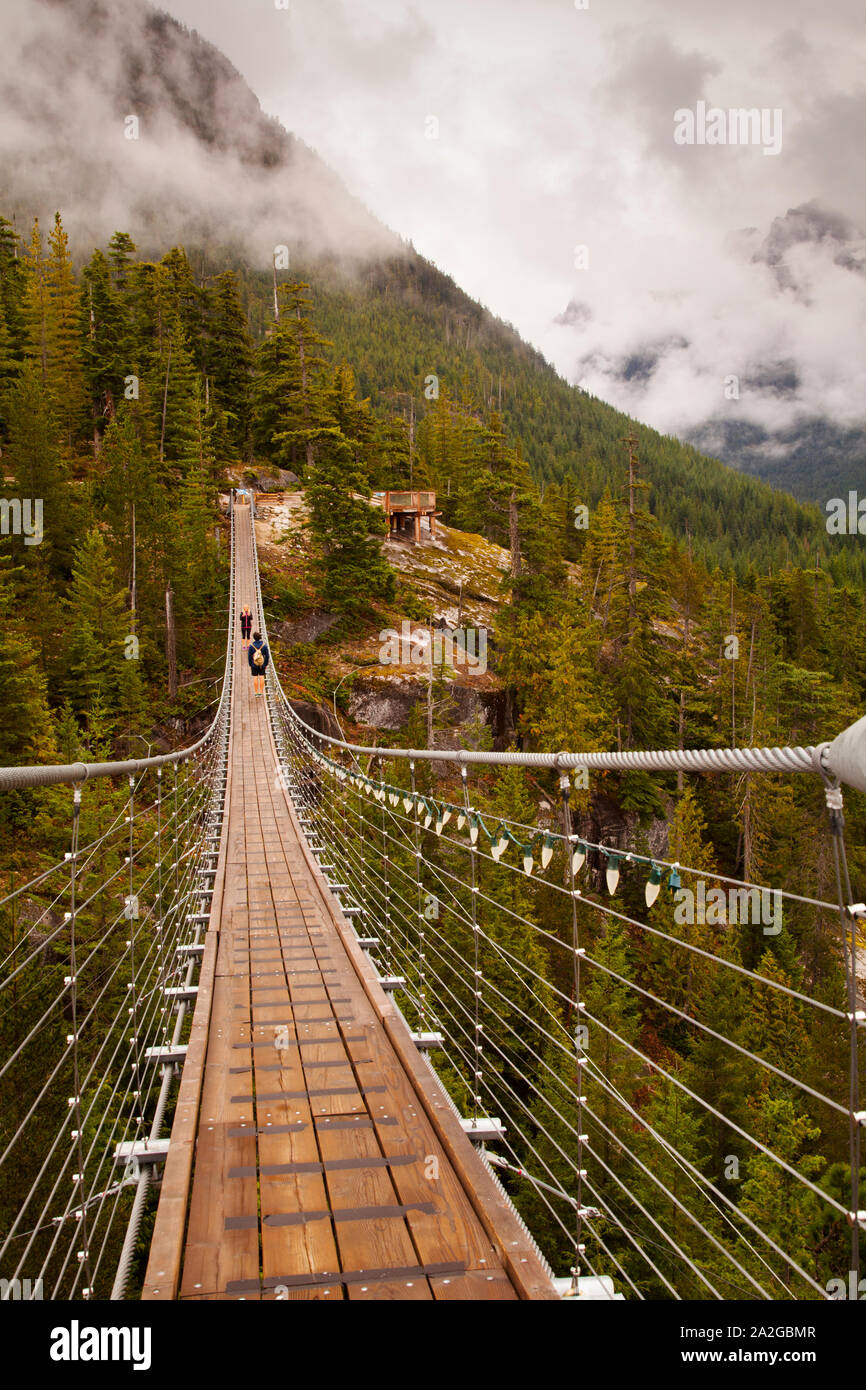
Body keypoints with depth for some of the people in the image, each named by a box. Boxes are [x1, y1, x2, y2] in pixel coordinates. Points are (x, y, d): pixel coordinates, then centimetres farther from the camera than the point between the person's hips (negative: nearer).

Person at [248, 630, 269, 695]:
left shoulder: (251, 645, -12)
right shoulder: (264, 645, -9)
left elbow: (249, 656, -8)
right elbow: (267, 655, -6)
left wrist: (250, 665, 3)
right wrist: (266, 665, 5)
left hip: (254, 664, -1)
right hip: (262, 664, 1)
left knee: (255, 678, 5)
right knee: (261, 677, 8)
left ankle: (256, 692, 7)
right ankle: (261, 692, 7)